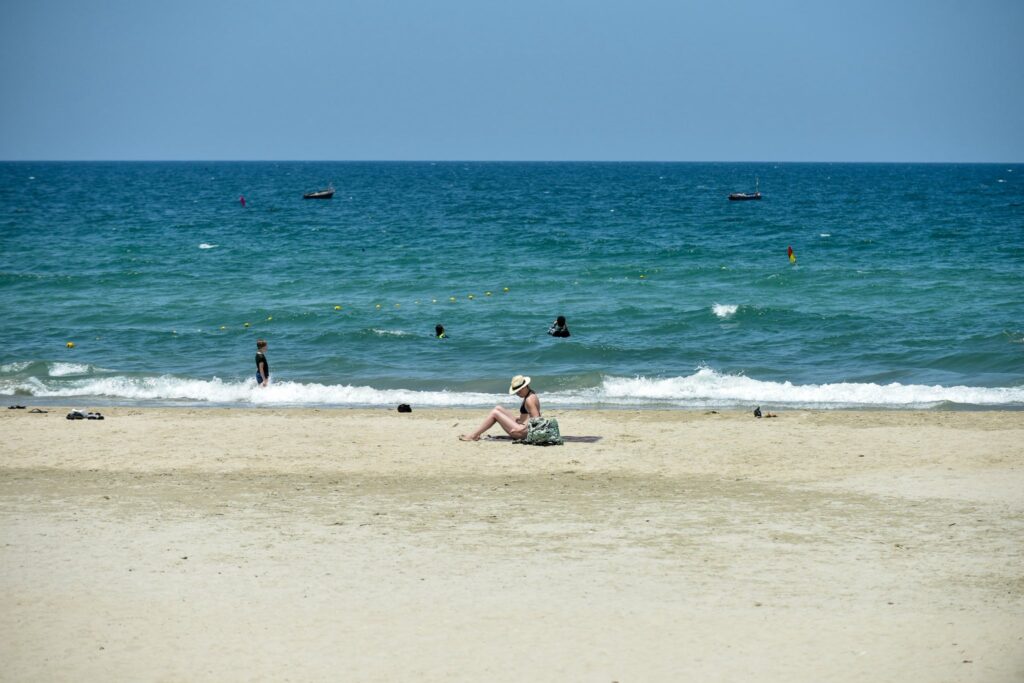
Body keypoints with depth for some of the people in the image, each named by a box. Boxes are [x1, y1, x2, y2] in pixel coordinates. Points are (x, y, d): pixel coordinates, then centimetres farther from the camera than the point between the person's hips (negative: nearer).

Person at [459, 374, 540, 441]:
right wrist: (520, 419, 7)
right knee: (498, 408, 12)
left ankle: (473, 436, -6)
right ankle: (478, 434, 7)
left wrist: (521, 429, -27)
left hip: (524, 432, -11)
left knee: (495, 413, -10)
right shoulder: (530, 394, 12)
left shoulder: (529, 399, -18)